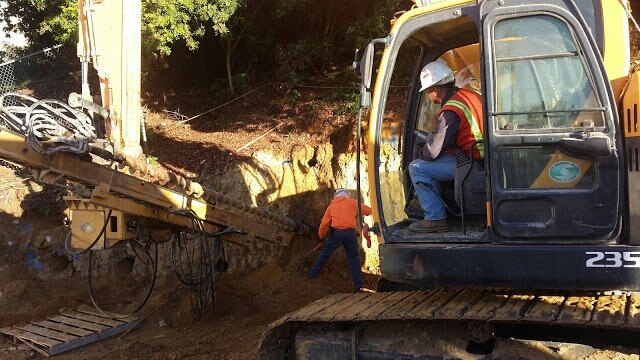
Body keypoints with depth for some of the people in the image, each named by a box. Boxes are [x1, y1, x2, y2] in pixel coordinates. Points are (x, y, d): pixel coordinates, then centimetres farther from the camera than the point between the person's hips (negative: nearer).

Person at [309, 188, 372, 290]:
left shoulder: (331, 206, 15)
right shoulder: (352, 202, 10)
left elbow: (324, 223, 15)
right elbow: (368, 210, 9)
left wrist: (321, 235, 31)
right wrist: (357, 212, 29)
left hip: (335, 233, 1)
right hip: (350, 233, 0)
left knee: (324, 253, 18)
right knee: (353, 258, 10)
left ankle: (313, 274, 26)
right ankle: (358, 284, 10)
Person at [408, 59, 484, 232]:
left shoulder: (450, 112, -21)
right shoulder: (469, 95, 7)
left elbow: (432, 153, -19)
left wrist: (421, 152, 4)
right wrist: (431, 141, 21)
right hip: (485, 157, 10)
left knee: (417, 168, -8)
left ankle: (435, 218, -5)